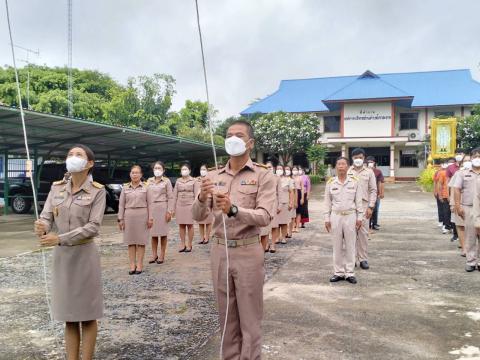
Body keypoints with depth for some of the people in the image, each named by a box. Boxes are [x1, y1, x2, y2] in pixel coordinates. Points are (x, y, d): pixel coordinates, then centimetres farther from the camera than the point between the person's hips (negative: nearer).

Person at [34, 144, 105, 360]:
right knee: (69, 315, 12)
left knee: (87, 315, 4)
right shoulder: (56, 187, 5)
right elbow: (46, 218, -3)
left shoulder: (97, 191, -8)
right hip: (60, 256, 4)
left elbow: (93, 227, -17)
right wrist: (41, 228, -27)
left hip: (84, 255, -4)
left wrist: (59, 239, -24)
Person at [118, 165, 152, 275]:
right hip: (129, 216, 2)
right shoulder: (125, 188, 5)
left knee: (141, 241, 3)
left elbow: (149, 203, 1)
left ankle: (139, 265, 9)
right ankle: (132, 265, 12)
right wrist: (120, 219, 1)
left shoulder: (145, 187, 2)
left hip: (142, 215, -1)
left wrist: (150, 218, -4)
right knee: (130, 241, 5)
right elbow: (121, 204, 5)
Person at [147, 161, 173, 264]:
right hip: (151, 208, 3)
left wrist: (169, 211, -10)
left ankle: (162, 255, 11)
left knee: (163, 232, 3)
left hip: (162, 208, -3)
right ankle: (154, 254, 17)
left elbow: (170, 197, -4)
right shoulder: (149, 181, 10)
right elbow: (146, 196, 10)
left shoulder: (166, 181, -1)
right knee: (153, 232, 7)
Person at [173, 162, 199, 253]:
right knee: (181, 225, 5)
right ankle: (182, 244, 14)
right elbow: (175, 195, 9)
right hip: (179, 205, 3)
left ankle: (189, 245, 9)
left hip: (190, 205, -3)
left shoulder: (194, 181, 1)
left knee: (189, 225, 1)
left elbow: (196, 194, -1)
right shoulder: (178, 181, 9)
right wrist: (173, 207, 5)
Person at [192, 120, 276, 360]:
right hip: (219, 251, 4)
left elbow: (265, 216, -17)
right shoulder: (213, 177, 7)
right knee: (227, 317, 16)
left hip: (248, 253, -4)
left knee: (250, 320, 6)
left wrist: (233, 209, -33)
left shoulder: (263, 176, -5)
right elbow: (197, 216, 2)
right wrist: (202, 198, -20)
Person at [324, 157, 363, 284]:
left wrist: (360, 217, -1)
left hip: (350, 216, -1)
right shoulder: (330, 183, 2)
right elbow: (327, 202, 5)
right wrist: (327, 219, 1)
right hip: (336, 216, 1)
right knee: (337, 246, 6)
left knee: (350, 246, 5)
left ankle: (350, 272, 13)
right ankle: (338, 272, 15)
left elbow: (359, 201, 2)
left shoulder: (354, 182, 0)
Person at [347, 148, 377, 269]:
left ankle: (363, 258, 8)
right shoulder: (347, 172, 7)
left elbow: (373, 190, 4)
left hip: (364, 205, 0)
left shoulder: (369, 172, 7)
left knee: (363, 232, 0)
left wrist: (371, 207, -4)